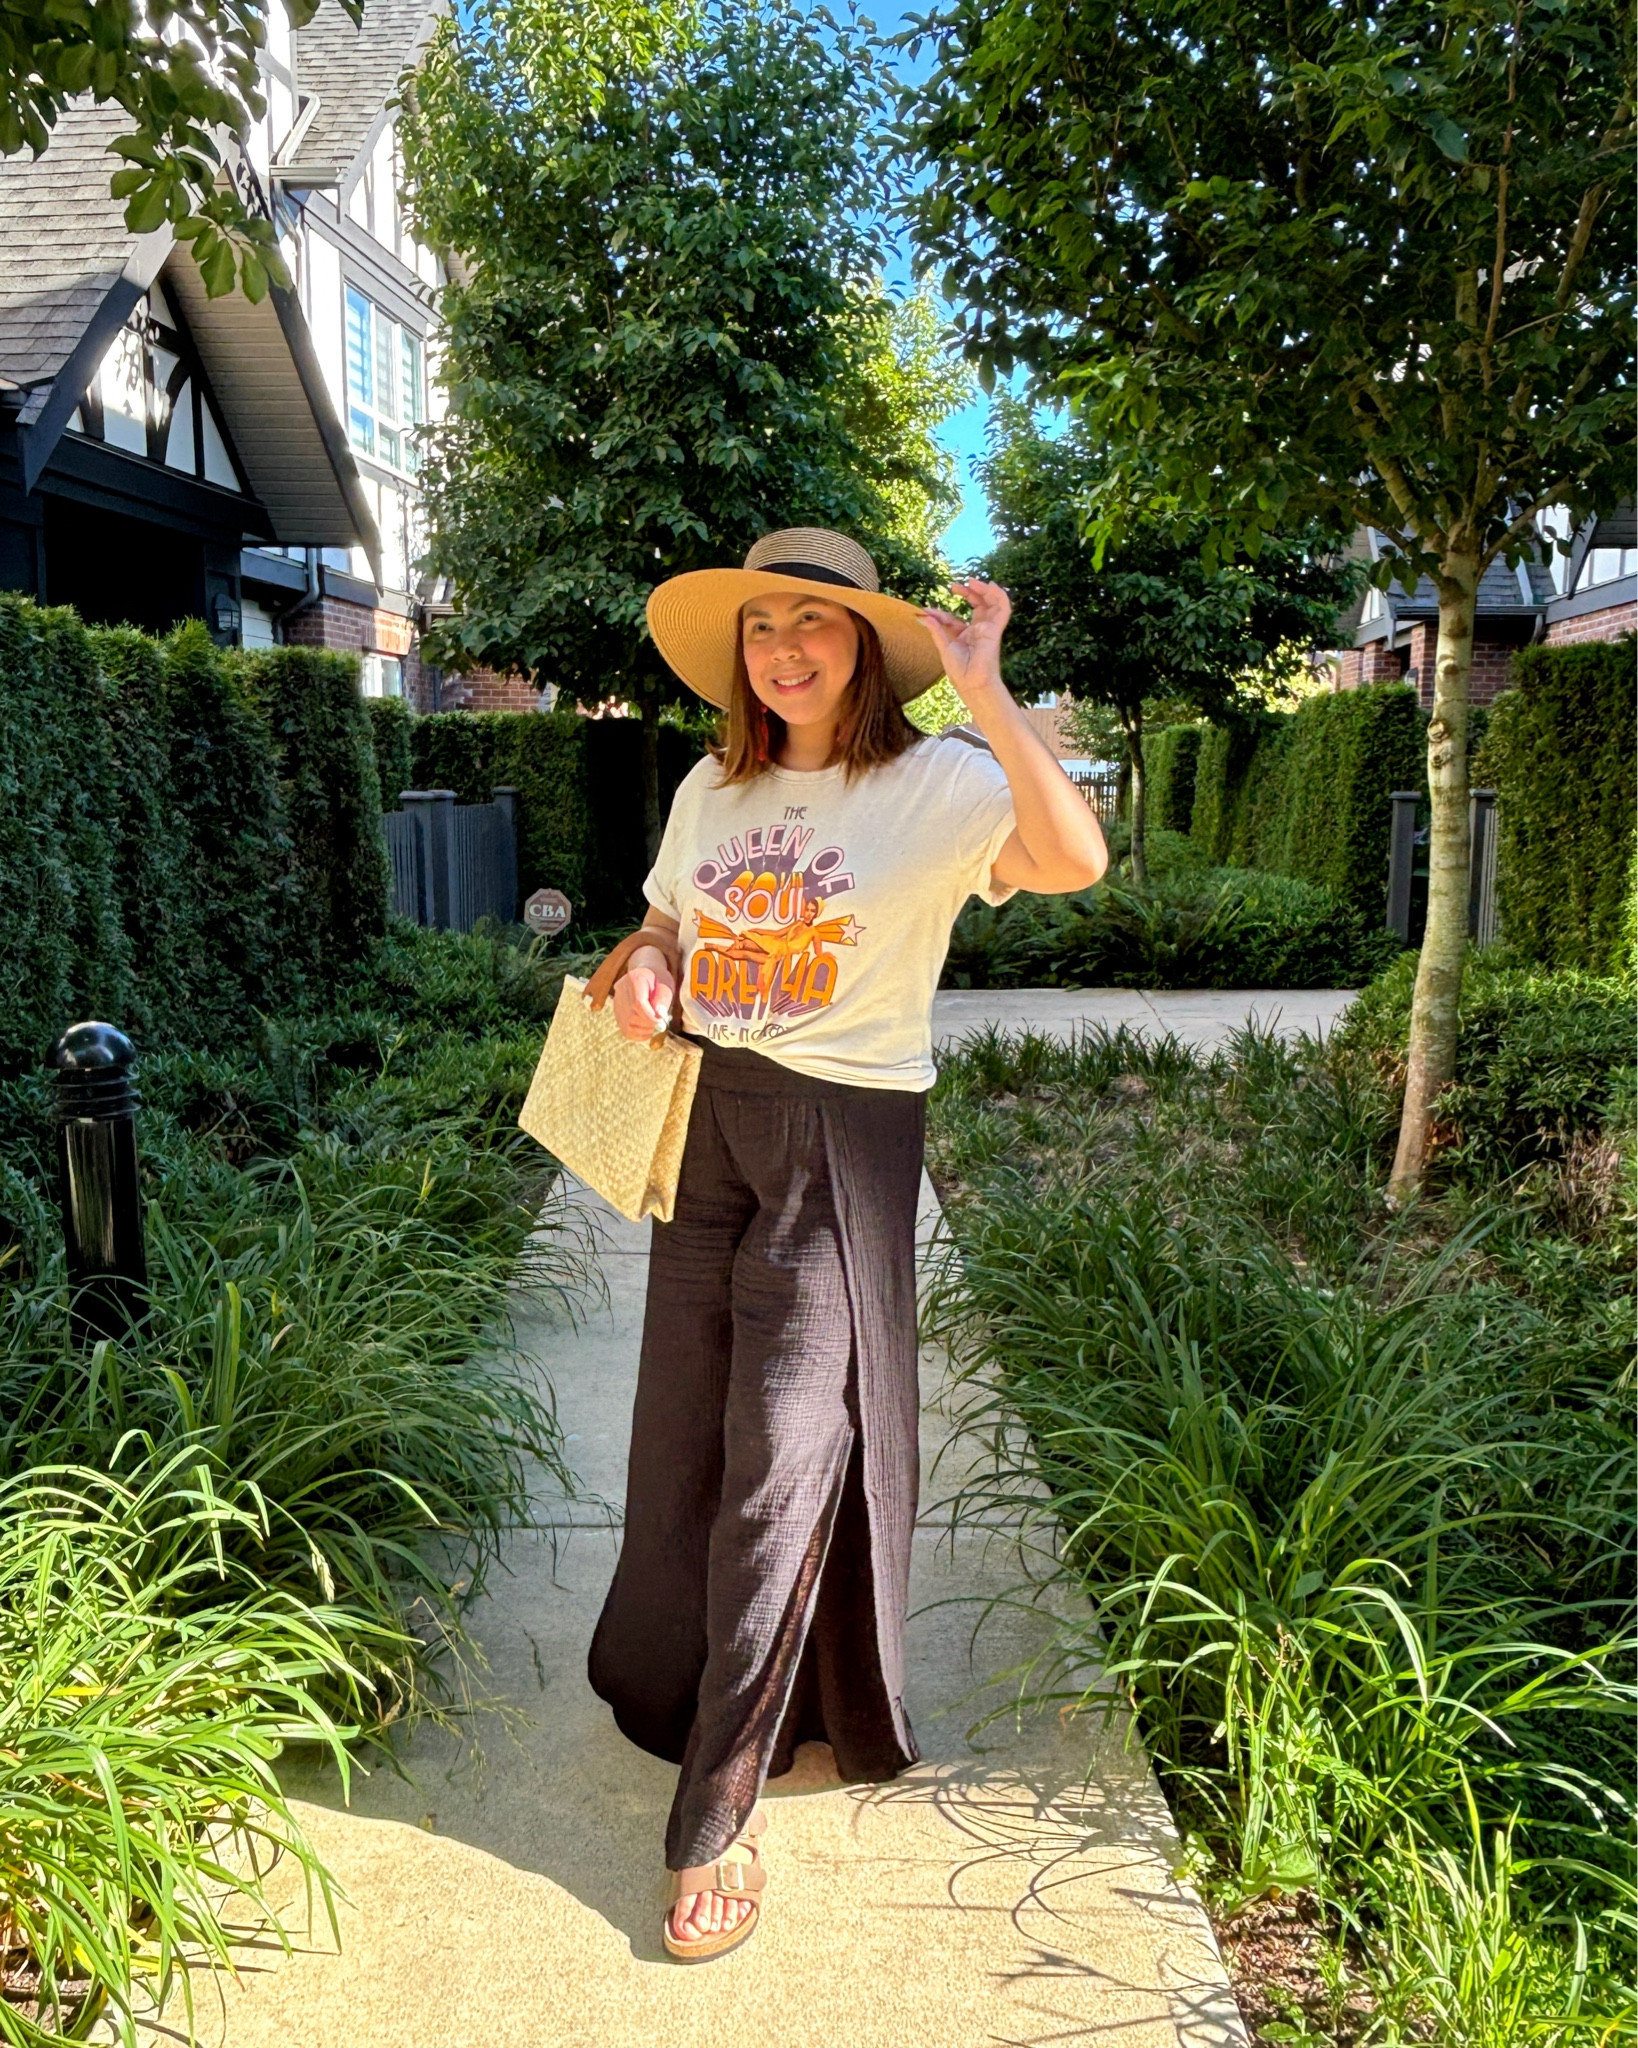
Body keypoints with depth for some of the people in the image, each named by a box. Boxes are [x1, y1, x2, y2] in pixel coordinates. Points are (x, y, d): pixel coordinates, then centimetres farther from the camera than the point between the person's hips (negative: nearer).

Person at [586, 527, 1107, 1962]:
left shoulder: (936, 784, -9)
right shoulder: (712, 790, 10)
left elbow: (1076, 858, -27)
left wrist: (983, 686, -28)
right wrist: (648, 971, 0)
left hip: (845, 1143, -5)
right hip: (707, 1126, 6)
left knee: (782, 1467, -2)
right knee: (684, 1433, 15)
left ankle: (719, 1812, 12)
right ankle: (679, 1681, 43)